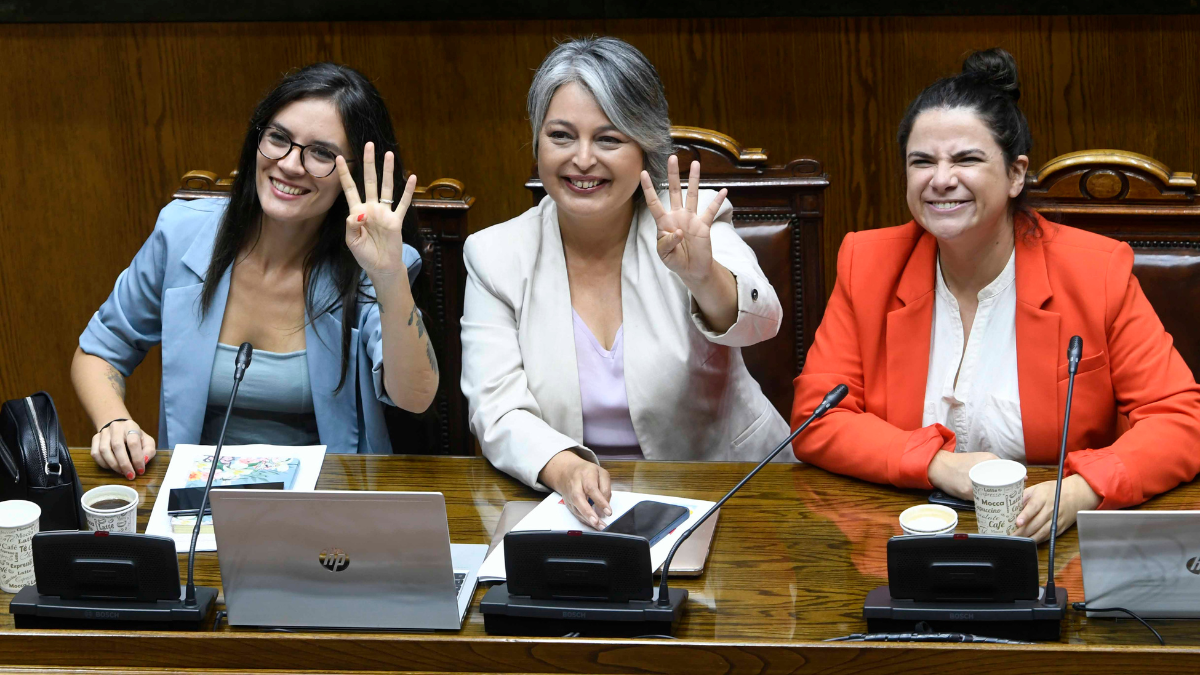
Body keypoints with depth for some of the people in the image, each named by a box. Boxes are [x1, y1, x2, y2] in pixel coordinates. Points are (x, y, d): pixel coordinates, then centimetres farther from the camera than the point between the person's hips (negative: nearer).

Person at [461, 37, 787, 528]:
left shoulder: (693, 228, 0)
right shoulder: (495, 256, 3)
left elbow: (757, 320, -20)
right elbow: (499, 412, -6)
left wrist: (703, 276, -43)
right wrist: (564, 468, -27)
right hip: (579, 508, 2)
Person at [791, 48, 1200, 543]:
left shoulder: (1098, 273, -4)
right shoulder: (867, 265, 2)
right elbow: (815, 420, 0)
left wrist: (1082, 491, -26)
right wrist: (937, 464, -17)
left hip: (1054, 544, 1)